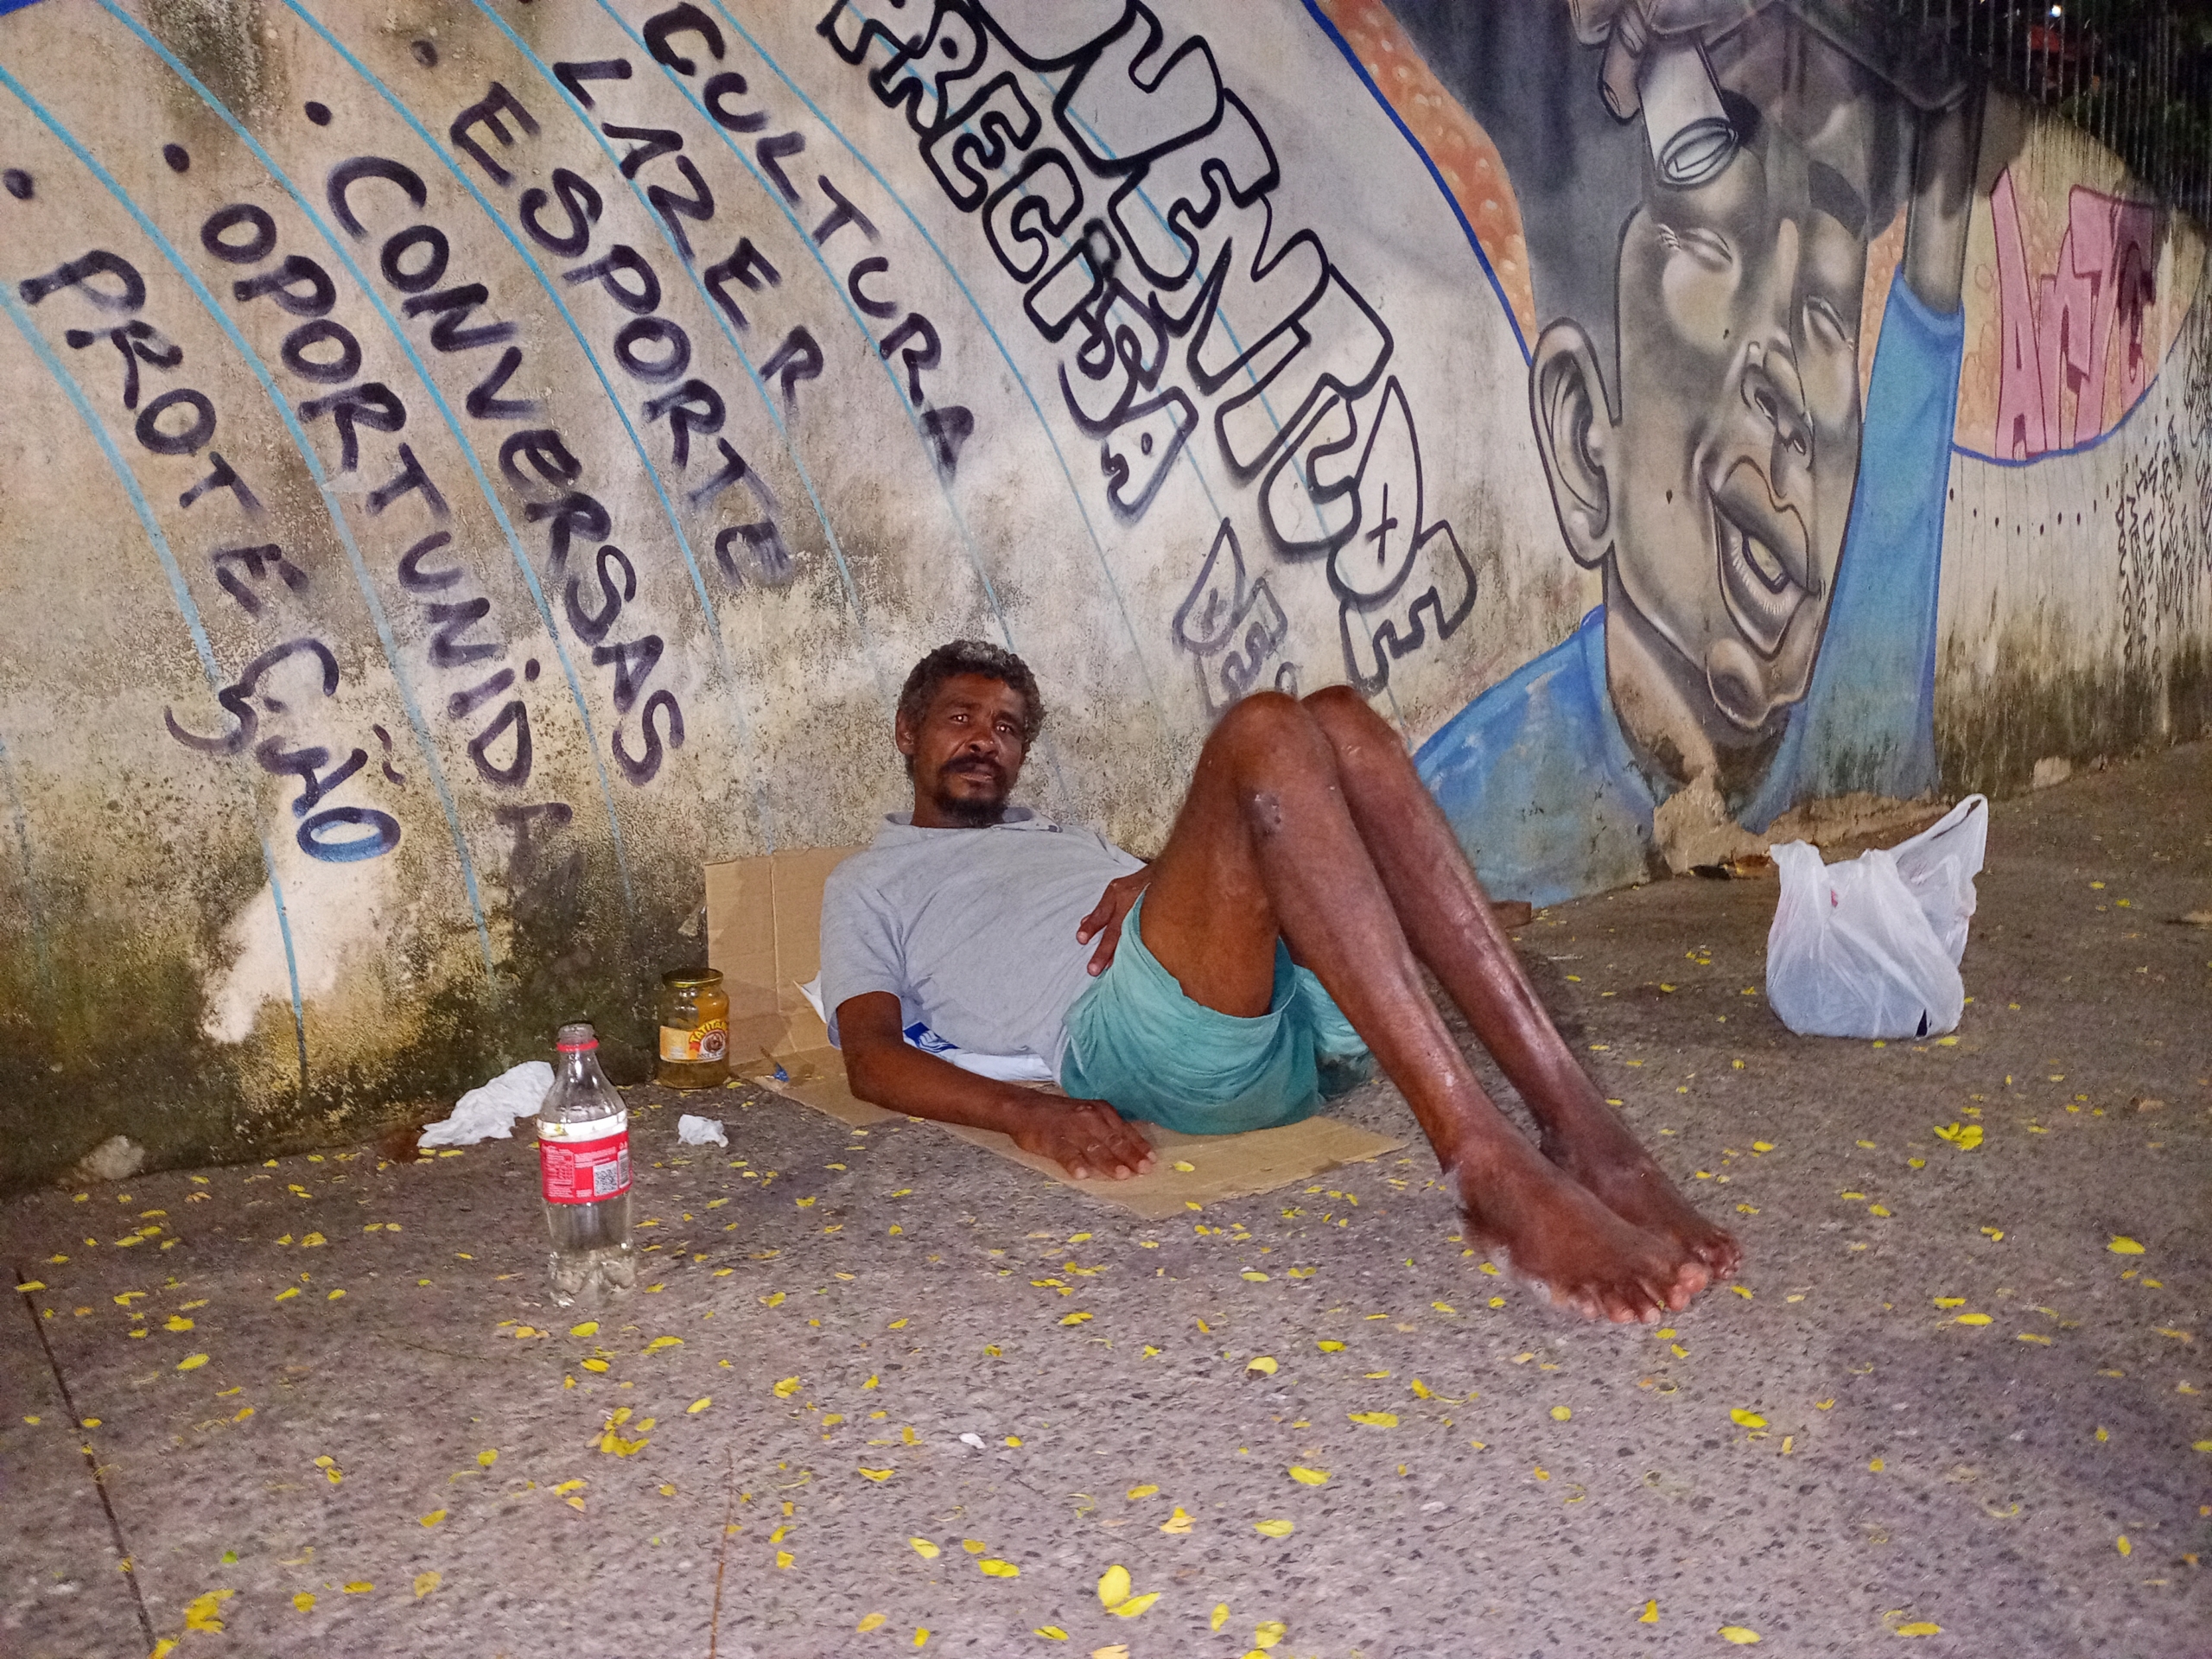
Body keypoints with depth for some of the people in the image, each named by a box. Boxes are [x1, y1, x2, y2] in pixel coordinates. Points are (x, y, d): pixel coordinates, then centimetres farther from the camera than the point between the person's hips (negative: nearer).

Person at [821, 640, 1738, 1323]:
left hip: (1290, 1013, 6)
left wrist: (1157, 880, 2)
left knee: (1336, 720, -18)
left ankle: (1578, 1128, -28)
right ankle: (1490, 1168, -41)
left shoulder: (1070, 838, 43)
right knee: (1262, 732, -27)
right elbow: (871, 1056, 6)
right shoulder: (869, 883, 25)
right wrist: (1030, 1113, -13)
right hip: (1126, 1031, -6)